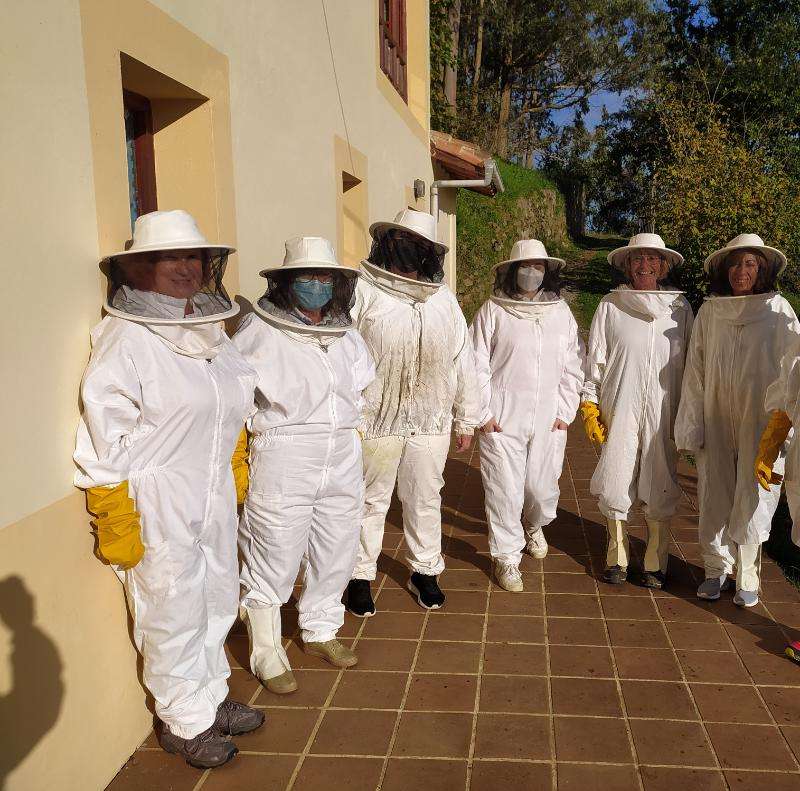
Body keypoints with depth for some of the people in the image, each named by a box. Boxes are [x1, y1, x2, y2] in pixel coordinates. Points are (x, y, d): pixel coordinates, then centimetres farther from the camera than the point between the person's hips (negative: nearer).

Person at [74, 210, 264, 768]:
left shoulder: (210, 329, 8)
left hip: (214, 492, 7)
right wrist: (116, 520, -15)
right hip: (156, 499, -7)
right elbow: (105, 433, -16)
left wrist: (232, 475, 20)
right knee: (173, 611, 5)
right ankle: (185, 721, 26)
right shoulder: (125, 336, -15)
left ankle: (211, 698, 38)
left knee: (218, 598, 17)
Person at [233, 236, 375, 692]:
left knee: (335, 553, 16)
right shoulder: (260, 332, -9)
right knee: (275, 561, 1)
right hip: (284, 462, -6)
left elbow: (363, 378, 24)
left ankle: (321, 632, 38)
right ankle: (267, 653, 20)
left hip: (342, 461, 6)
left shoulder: (344, 332, 8)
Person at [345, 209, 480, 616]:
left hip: (431, 421, 4)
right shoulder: (362, 291, -6)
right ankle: (360, 577, 24)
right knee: (370, 500, 8)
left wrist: (466, 418, 12)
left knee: (425, 499, 15)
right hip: (375, 419, -3)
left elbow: (462, 360, 12)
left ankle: (425, 571, 32)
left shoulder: (443, 297, 8)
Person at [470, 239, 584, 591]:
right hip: (502, 419, -2)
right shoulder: (493, 311, -1)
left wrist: (565, 412, 4)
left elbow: (574, 366, 10)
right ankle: (507, 556, 17)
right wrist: (483, 413, -6)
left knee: (542, 488, 8)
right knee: (504, 490, -1)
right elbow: (477, 364, -2)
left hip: (548, 420, 3)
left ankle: (534, 527, 42)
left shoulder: (561, 312, 8)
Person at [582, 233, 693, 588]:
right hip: (619, 410, -1)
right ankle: (617, 556, 19)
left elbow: (690, 362, 9)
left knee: (661, 489, 4)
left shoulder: (679, 306, 6)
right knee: (614, 485, 0)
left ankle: (656, 562, 18)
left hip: (664, 411, 1)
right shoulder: (611, 304, 3)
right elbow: (595, 359, 4)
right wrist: (590, 407, 0)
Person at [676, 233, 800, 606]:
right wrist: (691, 423, 3)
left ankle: (747, 578, 18)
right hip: (716, 418, 2)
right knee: (714, 495, 6)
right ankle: (716, 569, 22)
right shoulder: (709, 311, 4)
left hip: (760, 420, -2)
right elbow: (695, 370, 6)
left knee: (752, 500, 2)